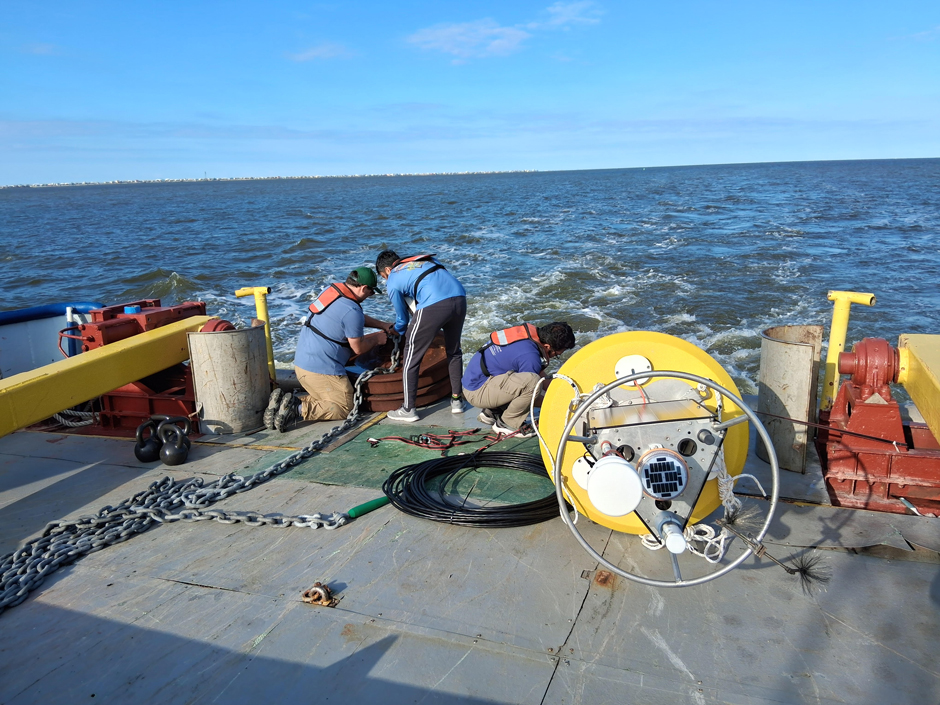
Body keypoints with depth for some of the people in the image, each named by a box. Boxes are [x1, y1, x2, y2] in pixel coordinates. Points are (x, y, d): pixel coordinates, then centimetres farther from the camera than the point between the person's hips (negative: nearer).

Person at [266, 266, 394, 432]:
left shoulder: (332, 288, 8)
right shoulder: (352, 311, -19)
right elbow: (358, 348, -8)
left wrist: (382, 325, 27)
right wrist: (377, 339, 10)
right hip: (321, 369, -9)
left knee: (323, 398, 22)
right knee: (345, 409, 1)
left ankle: (289, 401, 2)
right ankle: (299, 409, -15)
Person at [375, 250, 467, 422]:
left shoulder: (393, 281, 15)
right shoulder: (425, 259, 31)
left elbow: (402, 319, 22)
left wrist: (401, 333, 45)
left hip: (433, 305, -6)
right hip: (460, 298, 6)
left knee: (411, 357, 10)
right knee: (454, 351, 26)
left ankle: (408, 410, 17)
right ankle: (456, 401, 33)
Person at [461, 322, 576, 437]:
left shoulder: (529, 332, 3)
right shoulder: (530, 356, -25)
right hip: (477, 391, -10)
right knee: (532, 381, -27)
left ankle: (492, 411, 13)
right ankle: (506, 423, -6)